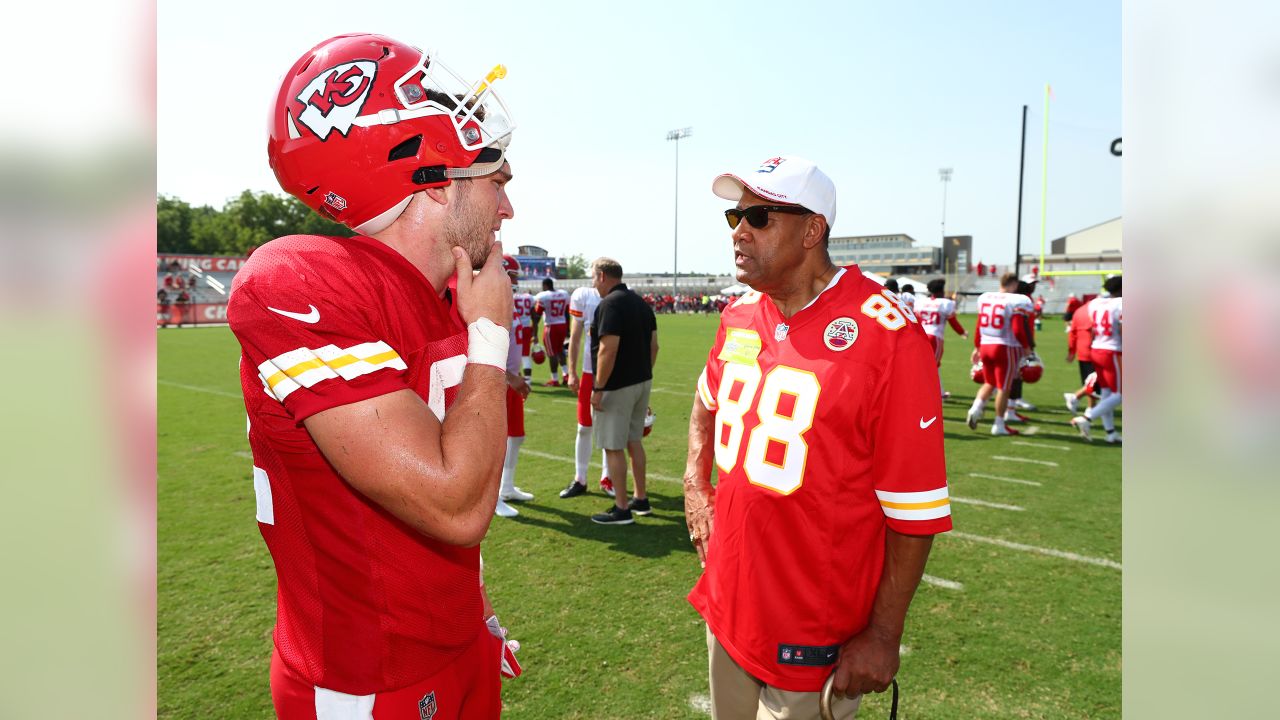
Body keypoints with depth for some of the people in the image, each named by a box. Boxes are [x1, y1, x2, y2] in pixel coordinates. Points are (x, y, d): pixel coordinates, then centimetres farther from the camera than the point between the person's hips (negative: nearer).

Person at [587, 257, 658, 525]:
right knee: (634, 441, 19)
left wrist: (598, 389, -18)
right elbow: (654, 345, 12)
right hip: (642, 382, 9)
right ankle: (641, 499, 28)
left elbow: (608, 350, -23)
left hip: (617, 386, -9)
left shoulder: (609, 304, -16)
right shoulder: (641, 302, 11)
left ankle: (621, 509, 8)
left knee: (614, 447, 1)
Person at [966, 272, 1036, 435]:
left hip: (985, 346, 6)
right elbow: (1018, 330, -17)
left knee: (989, 383, 21)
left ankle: (976, 408, 0)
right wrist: (1027, 346, -2)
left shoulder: (984, 298, 7)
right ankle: (999, 425, 12)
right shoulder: (1017, 302, -12)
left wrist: (977, 347, 20)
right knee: (1004, 388, 5)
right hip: (1006, 348, -6)